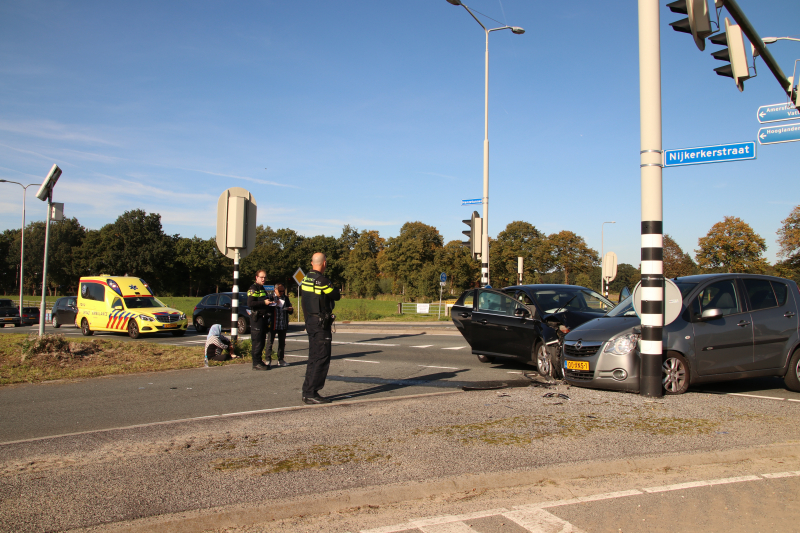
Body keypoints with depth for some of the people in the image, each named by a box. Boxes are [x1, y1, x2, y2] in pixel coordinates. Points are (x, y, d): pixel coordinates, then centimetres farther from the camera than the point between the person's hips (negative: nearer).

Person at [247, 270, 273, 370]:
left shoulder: (262, 289, 22)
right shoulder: (253, 288, -8)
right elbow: (250, 303, -20)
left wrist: (269, 302, 17)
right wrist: (264, 302, -21)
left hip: (263, 318, 9)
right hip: (256, 318, -9)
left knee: (261, 342, 11)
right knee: (257, 342, -8)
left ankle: (259, 362, 17)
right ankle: (256, 363, -5)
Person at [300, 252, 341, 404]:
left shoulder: (306, 279, 10)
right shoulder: (321, 280, -17)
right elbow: (336, 296, -11)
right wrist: (333, 289, 12)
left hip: (310, 322, 10)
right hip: (321, 324, -9)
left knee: (314, 358, 16)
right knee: (322, 359, -6)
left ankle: (307, 392, 19)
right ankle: (311, 393, -7)